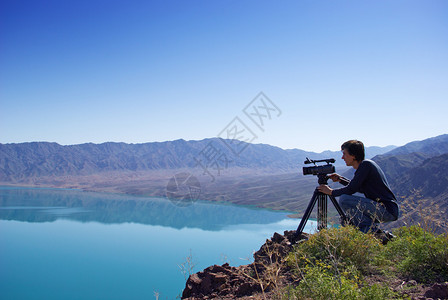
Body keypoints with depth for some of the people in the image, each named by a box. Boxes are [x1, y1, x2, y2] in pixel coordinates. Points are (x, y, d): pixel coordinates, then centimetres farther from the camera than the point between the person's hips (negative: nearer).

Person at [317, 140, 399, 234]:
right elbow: (360, 188, 27)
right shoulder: (365, 165, 13)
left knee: (344, 200, -17)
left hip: (388, 210, -10)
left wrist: (331, 192, -2)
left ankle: (372, 231, -11)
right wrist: (340, 179, 21)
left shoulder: (366, 165, -15)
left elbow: (351, 189, -16)